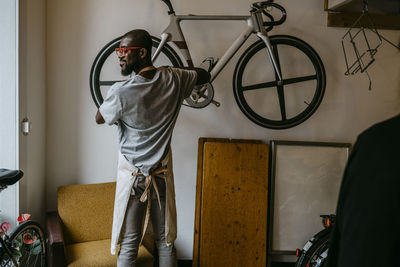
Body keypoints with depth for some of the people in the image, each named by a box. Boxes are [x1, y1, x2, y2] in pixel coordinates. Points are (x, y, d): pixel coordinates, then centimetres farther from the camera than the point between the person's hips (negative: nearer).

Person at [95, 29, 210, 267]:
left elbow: (99, 119, 0)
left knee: (128, 245, 5)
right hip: (162, 171, 4)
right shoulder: (174, 80, -7)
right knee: (166, 241, 15)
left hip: (133, 174, -4)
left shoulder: (121, 93, -21)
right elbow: (205, 76, 14)